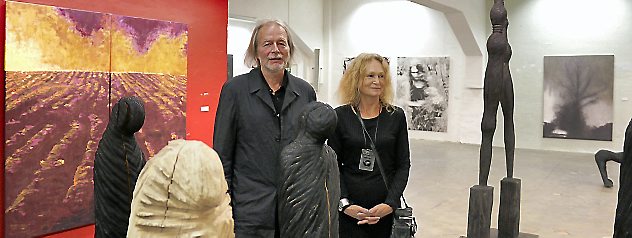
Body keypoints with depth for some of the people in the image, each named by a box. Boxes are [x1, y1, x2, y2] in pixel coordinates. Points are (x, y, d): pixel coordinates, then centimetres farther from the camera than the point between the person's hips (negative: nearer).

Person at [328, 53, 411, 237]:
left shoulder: (396, 116, 1)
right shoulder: (340, 116, -2)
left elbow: (403, 165, 2)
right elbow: (333, 166, -2)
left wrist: (391, 203, -9)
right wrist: (344, 204, -12)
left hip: (387, 210, 1)